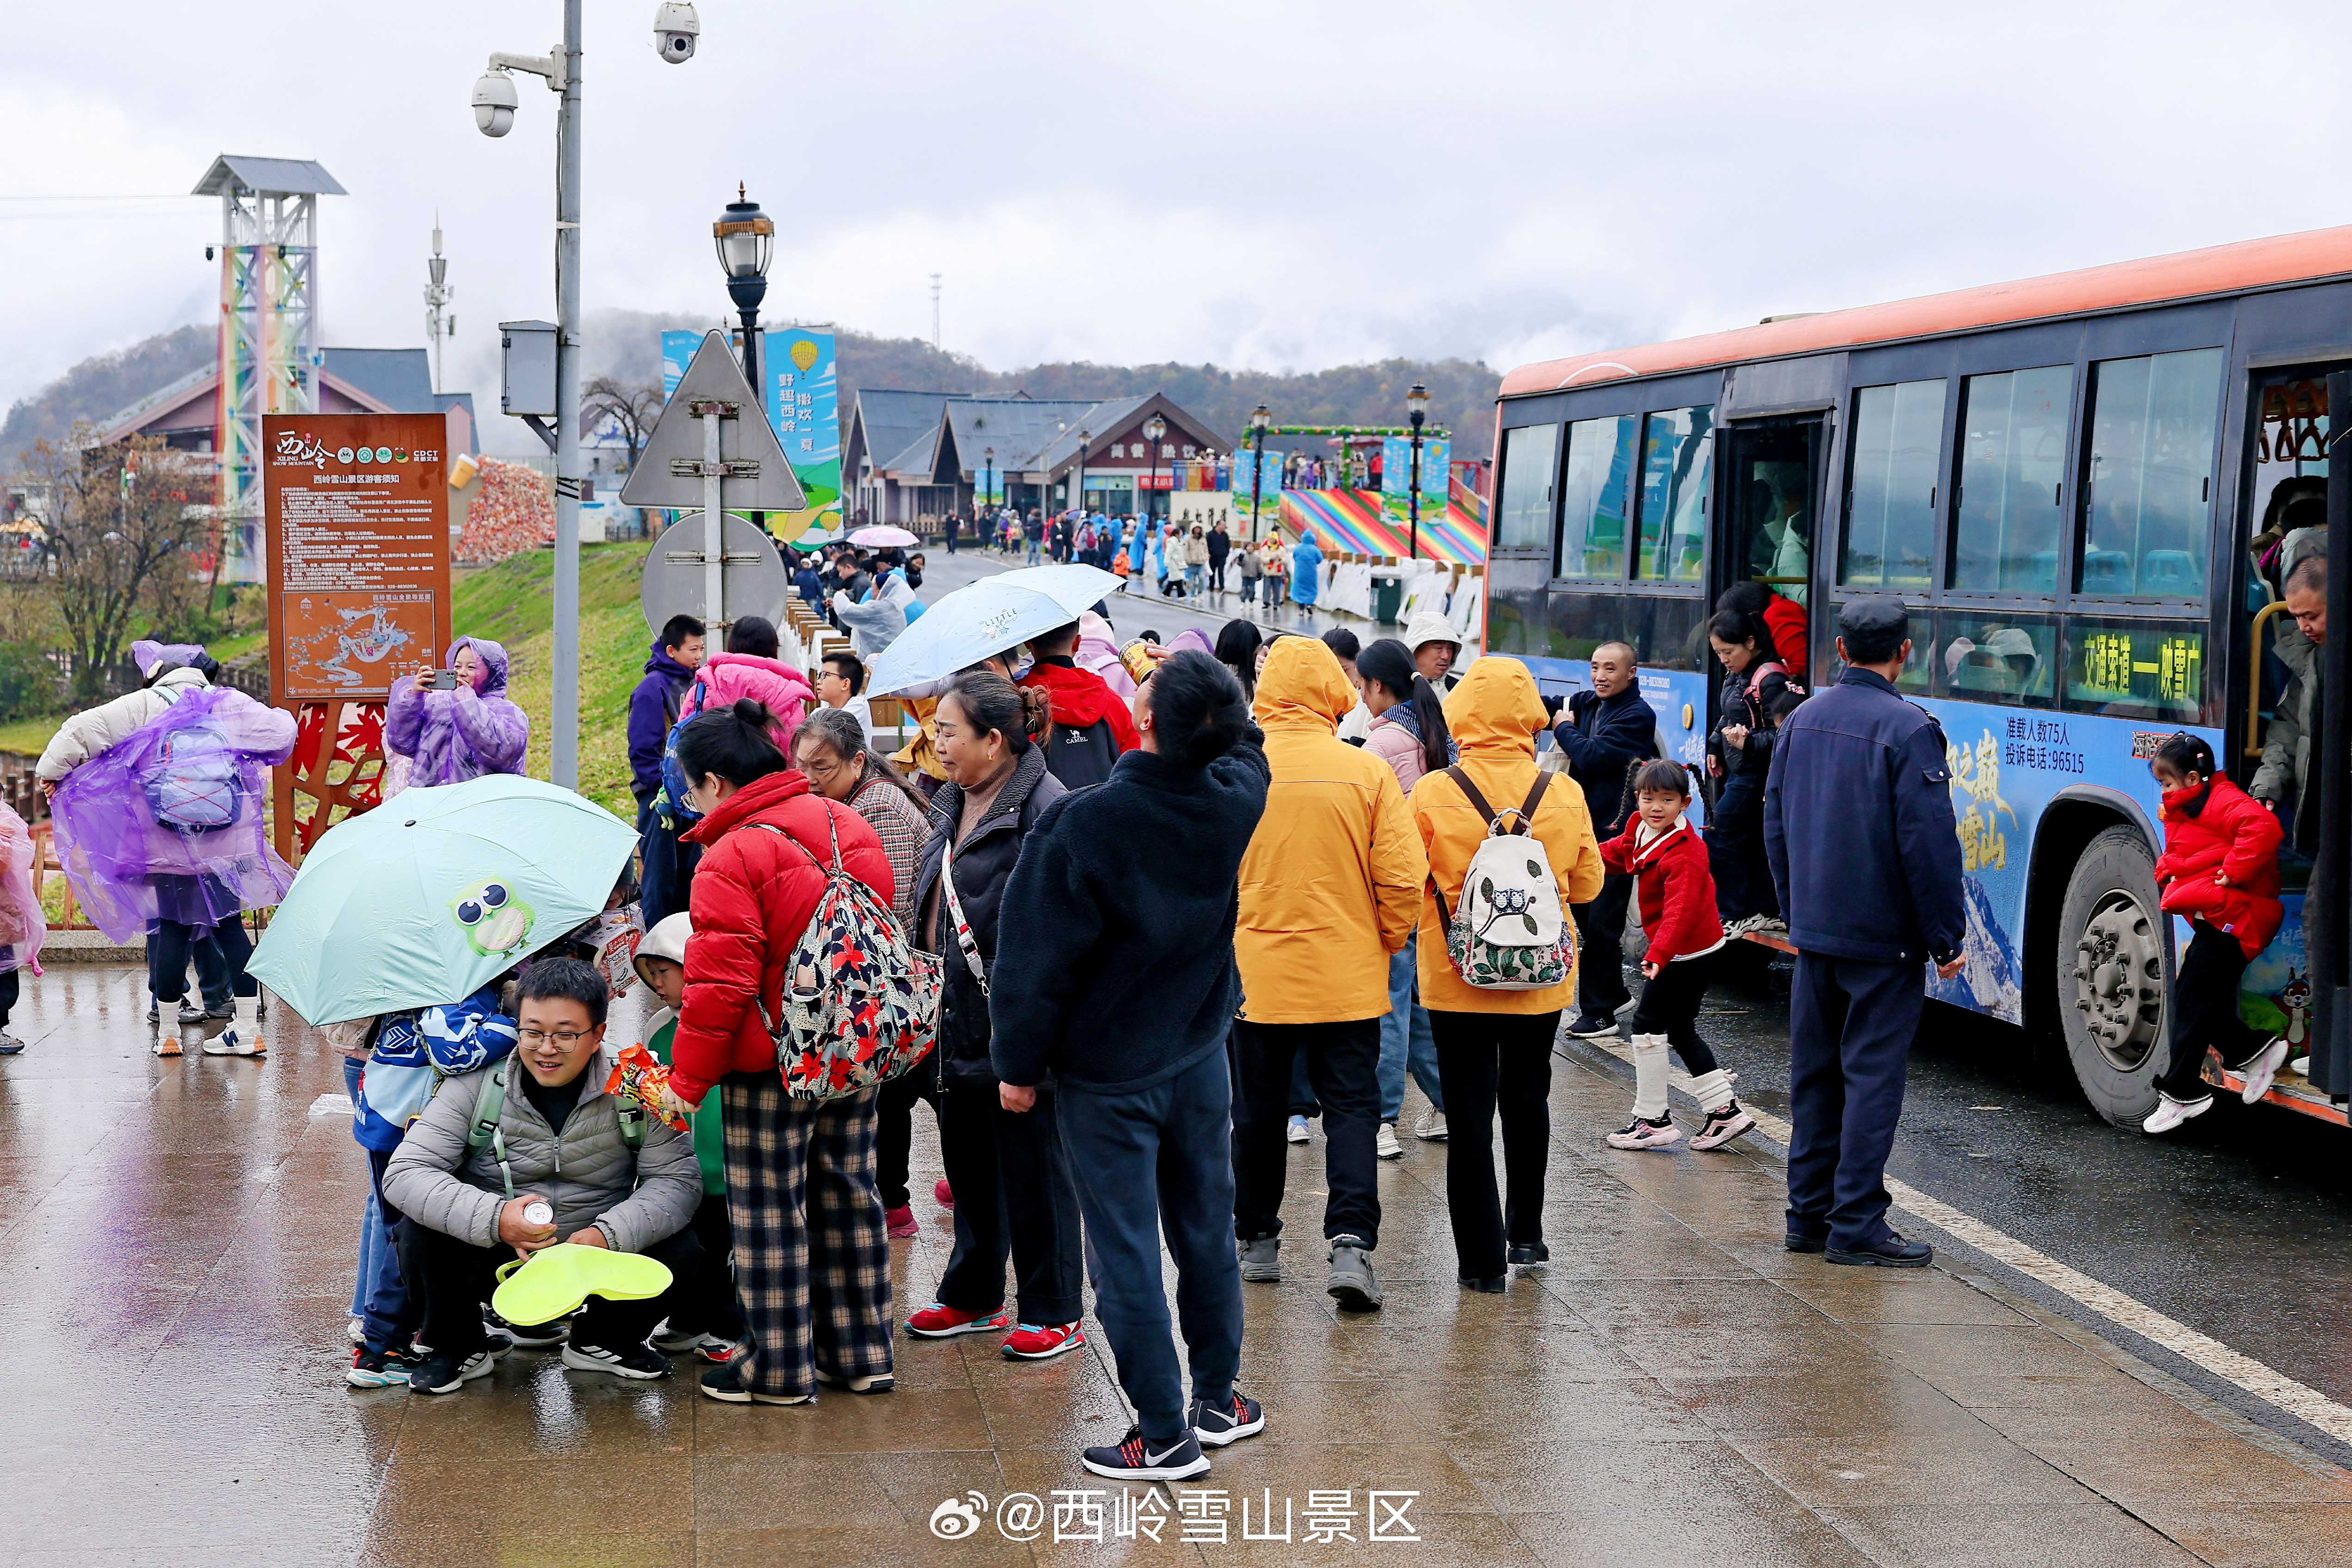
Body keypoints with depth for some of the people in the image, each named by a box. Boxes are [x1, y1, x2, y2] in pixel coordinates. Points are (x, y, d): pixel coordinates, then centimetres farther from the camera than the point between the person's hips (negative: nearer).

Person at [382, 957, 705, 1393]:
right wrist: (494, 1219, -35)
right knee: (426, 1238, -28)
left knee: (680, 1252, -23)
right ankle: (460, 1346, 3)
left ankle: (601, 1341, 8)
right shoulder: (476, 1085, -11)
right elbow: (404, 1174, -18)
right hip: (493, 1260, -1)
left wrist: (609, 1234, -32)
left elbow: (677, 1179, -12)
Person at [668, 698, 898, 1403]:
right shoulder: (850, 827, 5)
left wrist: (685, 1081, -11)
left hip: (772, 1067, -7)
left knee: (768, 1214, 5)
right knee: (846, 1194, 17)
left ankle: (779, 1366, 14)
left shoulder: (733, 857, -18)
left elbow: (720, 987, -20)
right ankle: (859, 1352, 26)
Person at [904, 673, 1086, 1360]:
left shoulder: (1044, 810, -18)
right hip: (958, 1020, 9)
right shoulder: (955, 803, 11)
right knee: (967, 1161, 18)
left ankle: (1052, 1311, 15)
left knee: (1032, 1166, 2)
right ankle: (972, 1297, 32)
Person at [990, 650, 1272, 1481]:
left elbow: (1041, 955, -17)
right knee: (1207, 1232, 19)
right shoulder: (1237, 798, -10)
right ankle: (1218, 1398, 32)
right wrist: (1199, 688, 14)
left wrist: (1019, 1064, -5)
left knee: (1127, 1253, 3)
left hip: (1107, 1071, -5)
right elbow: (1243, 742, 17)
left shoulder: (1082, 822, -23)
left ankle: (1165, 1435, 9)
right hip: (1201, 1058, 5)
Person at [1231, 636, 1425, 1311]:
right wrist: (1386, 941, 10)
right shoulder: (1367, 772, -8)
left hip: (1255, 971, 1)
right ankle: (1350, 1242, -8)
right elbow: (1403, 879, -7)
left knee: (1258, 1110, 13)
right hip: (1348, 975, -1)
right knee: (1351, 1108, 5)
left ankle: (1256, 1241, 24)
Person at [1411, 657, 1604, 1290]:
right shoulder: (1564, 795, -7)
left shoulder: (1433, 794, -13)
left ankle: (1482, 1257, 6)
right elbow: (1588, 883, 5)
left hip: (1456, 976, -2)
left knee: (1470, 1112, 4)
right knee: (1527, 1098, 21)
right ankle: (1525, 1232, 33)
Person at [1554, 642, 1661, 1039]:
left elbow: (1592, 755, -20)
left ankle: (1599, 1013, -1)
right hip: (1583, 826, 8)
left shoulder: (1638, 715, -12)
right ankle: (1615, 995, 31)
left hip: (1616, 832, -8)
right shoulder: (1585, 703, 12)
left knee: (1600, 922, -7)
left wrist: (1564, 729, -5)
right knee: (1584, 914, 15)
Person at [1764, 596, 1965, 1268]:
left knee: (1814, 1072, 12)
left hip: (1813, 932, 7)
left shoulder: (1802, 720, 7)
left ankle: (1809, 1213, 19)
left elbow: (1775, 824, 14)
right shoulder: (1908, 728, -14)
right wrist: (1946, 937, -9)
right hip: (1883, 936, -6)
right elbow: (1929, 842, -17)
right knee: (1872, 1074, -1)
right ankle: (1856, 1225, 1)